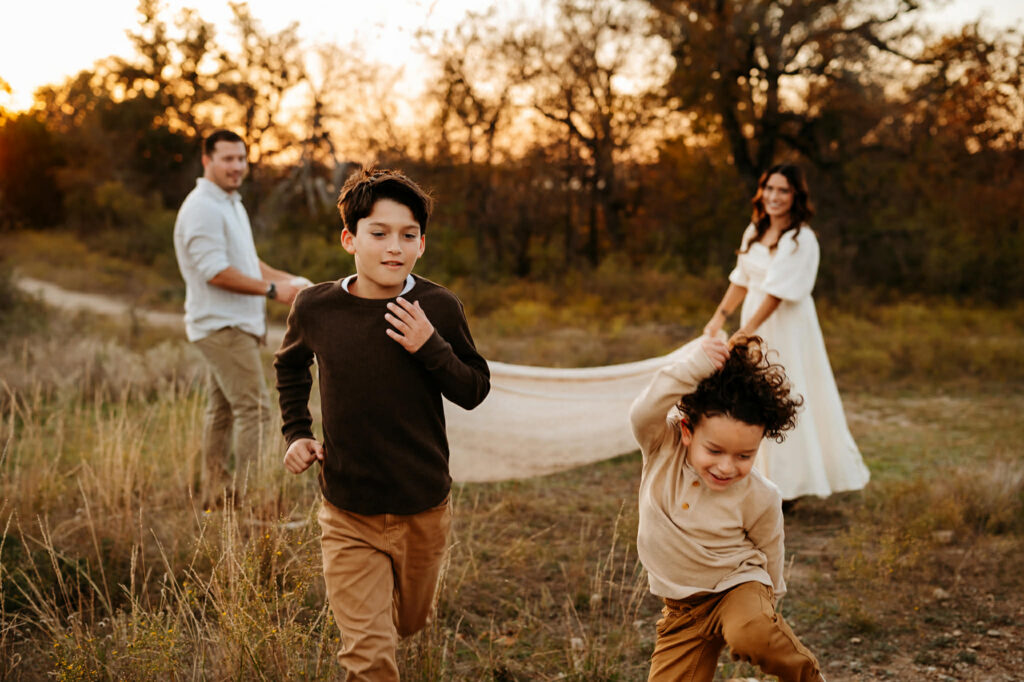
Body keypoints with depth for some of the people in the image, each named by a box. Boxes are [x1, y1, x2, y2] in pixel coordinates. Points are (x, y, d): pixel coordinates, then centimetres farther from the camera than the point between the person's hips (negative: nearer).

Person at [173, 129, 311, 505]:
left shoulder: (231, 203, 18)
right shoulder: (202, 208, -15)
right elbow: (216, 272, -23)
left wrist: (284, 277, 10)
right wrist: (271, 289, -20)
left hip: (236, 323, 11)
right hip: (221, 324, -11)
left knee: (223, 409, 14)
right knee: (254, 408, -13)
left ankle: (214, 493, 22)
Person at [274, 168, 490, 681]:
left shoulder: (438, 308, -11)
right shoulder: (316, 308, -8)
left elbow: (474, 391, -4)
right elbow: (290, 365, 14)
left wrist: (431, 347, -21)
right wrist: (296, 432, 2)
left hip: (423, 511, 1)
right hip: (349, 517, -1)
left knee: (410, 623, 25)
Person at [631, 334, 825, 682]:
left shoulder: (760, 498, -17)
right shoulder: (663, 447, -17)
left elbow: (769, 558, 0)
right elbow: (643, 414, -38)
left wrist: (768, 607, 13)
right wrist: (692, 365, -46)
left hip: (738, 586, -2)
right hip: (683, 607, 3)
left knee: (751, 634, -34)